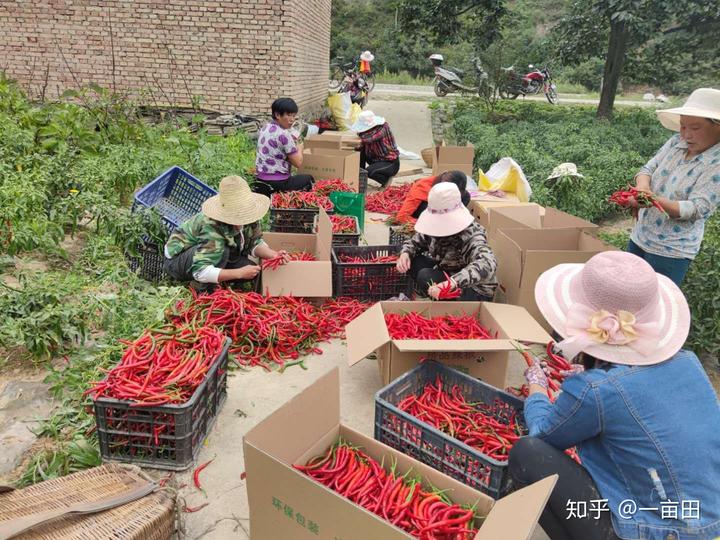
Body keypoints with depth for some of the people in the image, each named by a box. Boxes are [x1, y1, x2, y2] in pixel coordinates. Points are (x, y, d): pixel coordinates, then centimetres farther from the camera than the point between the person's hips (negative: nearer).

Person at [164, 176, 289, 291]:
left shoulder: (248, 216, -18)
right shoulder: (211, 228, -38)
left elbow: (255, 243, -4)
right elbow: (200, 271, -42)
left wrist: (273, 254, -24)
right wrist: (240, 273, -43)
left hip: (214, 257, 7)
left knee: (253, 271, -12)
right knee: (220, 250, -36)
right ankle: (202, 288, -14)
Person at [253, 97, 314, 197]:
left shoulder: (265, 128, 7)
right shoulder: (284, 134, -19)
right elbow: (298, 163, -15)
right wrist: (299, 148, 4)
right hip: (277, 183, -8)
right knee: (308, 179, 18)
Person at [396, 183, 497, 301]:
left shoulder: (471, 233, -29)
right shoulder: (436, 225, -10)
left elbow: (487, 264, -48)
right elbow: (415, 242, 6)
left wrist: (452, 282, -61)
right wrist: (405, 254, -18)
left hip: (475, 291, -6)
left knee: (425, 277, -25)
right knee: (412, 261, -8)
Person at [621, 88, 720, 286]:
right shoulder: (677, 142, 1)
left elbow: (696, 209, -21)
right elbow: (648, 169, 2)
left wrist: (655, 201, -37)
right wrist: (642, 187, -22)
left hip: (670, 251, -6)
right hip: (639, 237, 6)